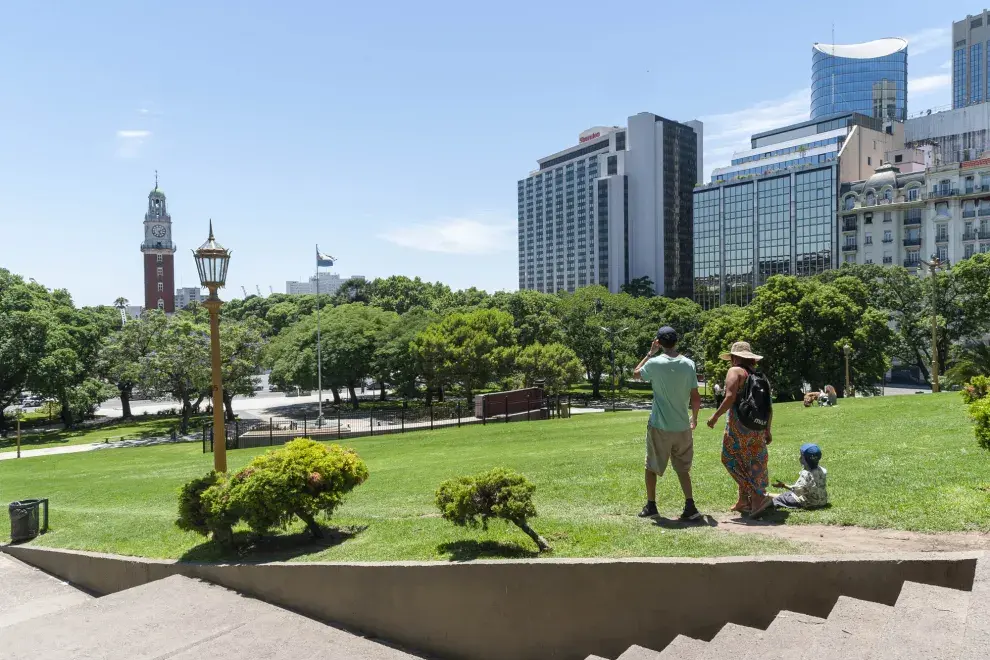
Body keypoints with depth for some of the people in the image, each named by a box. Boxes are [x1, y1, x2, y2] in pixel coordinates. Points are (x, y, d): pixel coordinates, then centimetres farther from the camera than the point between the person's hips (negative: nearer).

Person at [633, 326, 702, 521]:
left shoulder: (654, 363, -10)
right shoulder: (688, 364, -3)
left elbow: (636, 373, 12)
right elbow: (695, 398, 0)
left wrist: (650, 353, 14)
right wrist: (694, 418, 16)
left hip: (659, 426, -2)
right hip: (682, 427, 3)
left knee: (651, 467, 13)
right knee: (683, 469, 14)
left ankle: (651, 505, 20)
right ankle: (690, 506, 3)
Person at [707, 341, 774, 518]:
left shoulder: (735, 371, -4)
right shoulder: (761, 376, 15)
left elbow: (730, 397, -18)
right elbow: (769, 407, 15)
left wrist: (715, 416, -10)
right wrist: (767, 430, 22)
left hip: (739, 425, -7)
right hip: (758, 428, 7)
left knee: (732, 459, 1)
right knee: (755, 463, 12)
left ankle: (758, 496, -7)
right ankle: (744, 501, 18)